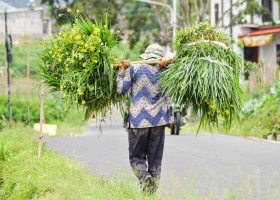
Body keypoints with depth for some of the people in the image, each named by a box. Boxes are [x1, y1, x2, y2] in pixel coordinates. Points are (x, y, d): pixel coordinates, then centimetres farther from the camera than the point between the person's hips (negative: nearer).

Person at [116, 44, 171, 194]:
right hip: (158, 121, 2)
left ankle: (144, 176, -23)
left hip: (138, 121, -2)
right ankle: (152, 190, 6)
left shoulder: (135, 69, -1)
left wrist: (122, 70, 11)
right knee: (155, 159, 9)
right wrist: (165, 66, 14)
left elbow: (120, 90, -1)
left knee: (136, 157, 6)